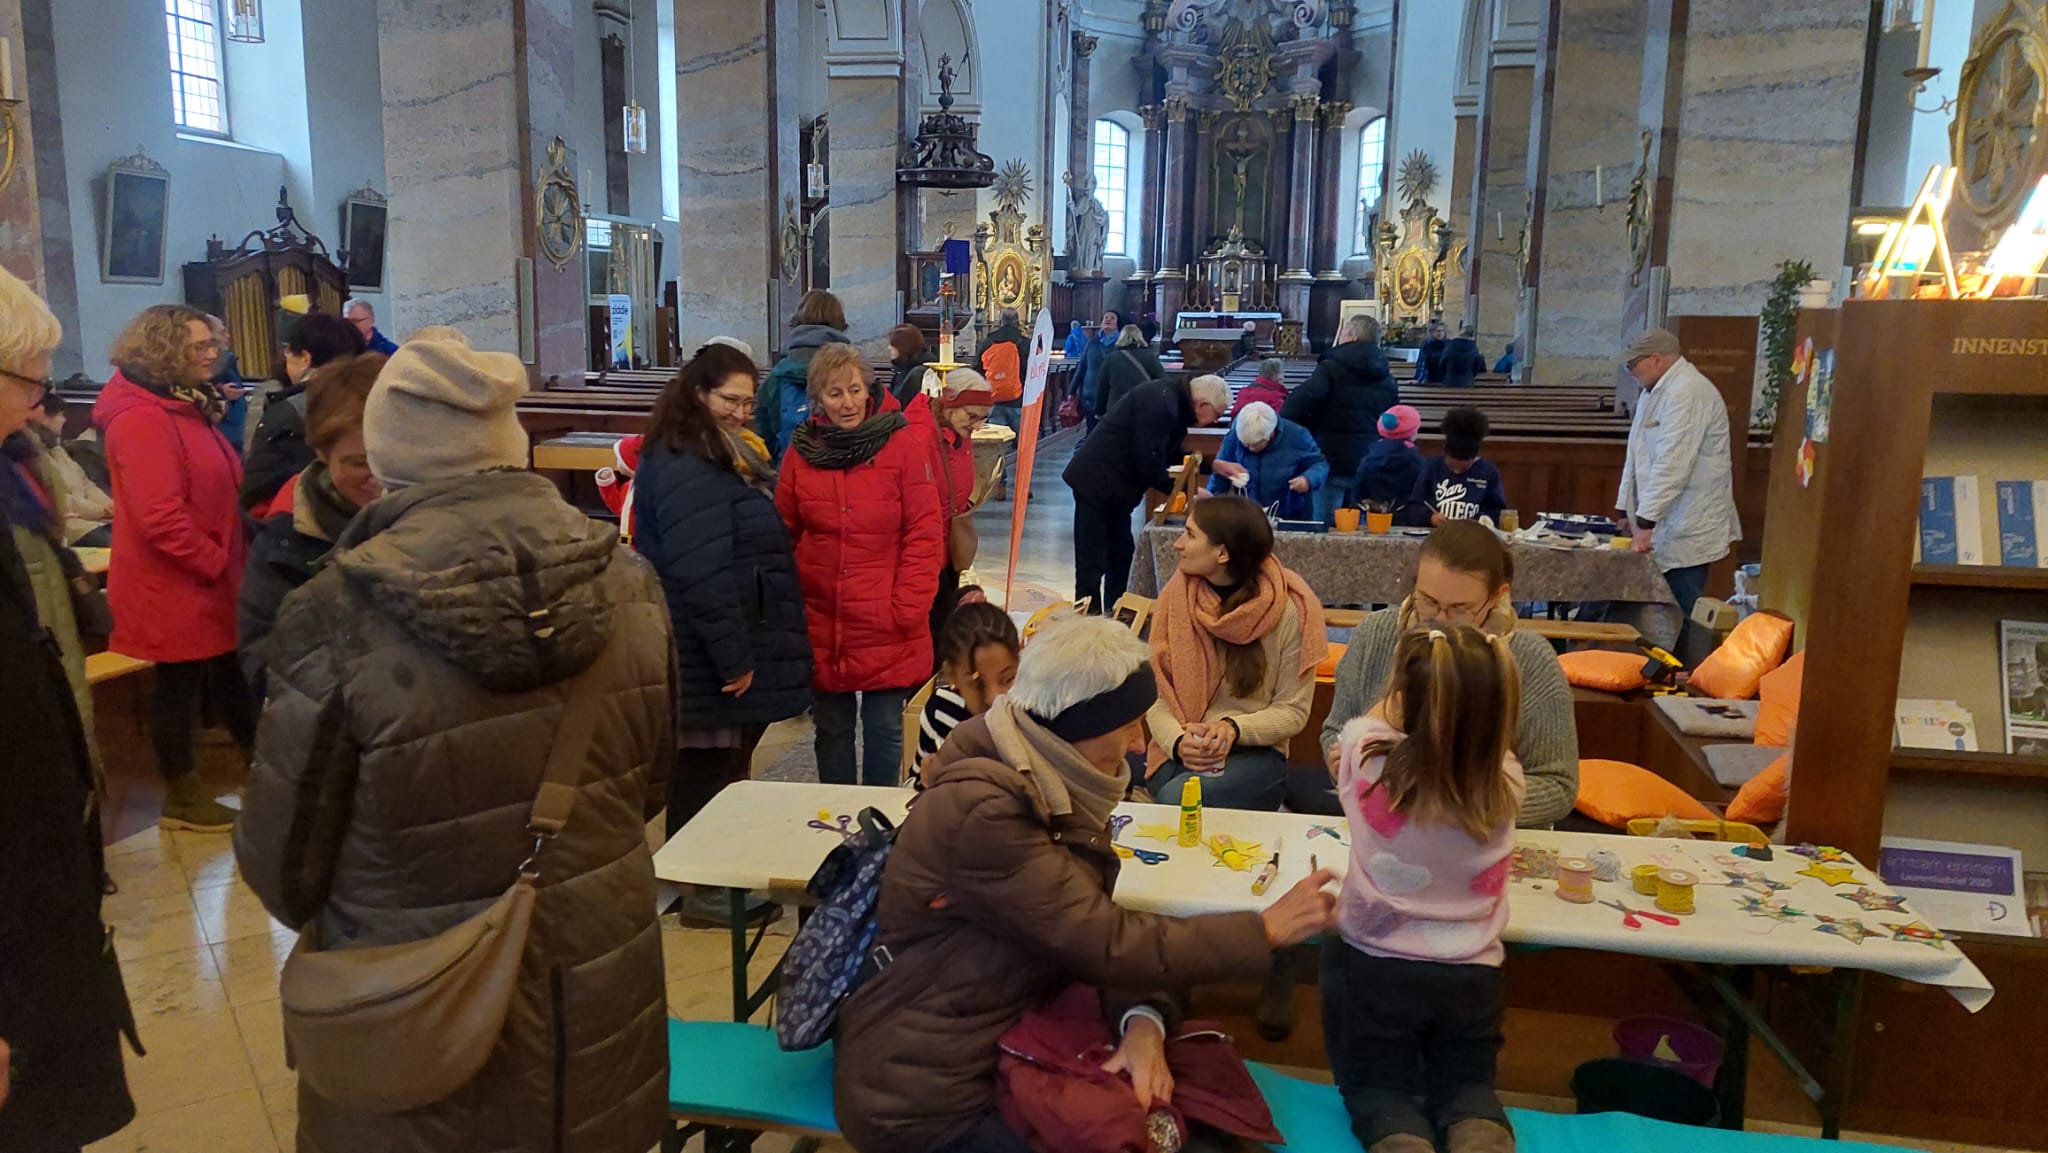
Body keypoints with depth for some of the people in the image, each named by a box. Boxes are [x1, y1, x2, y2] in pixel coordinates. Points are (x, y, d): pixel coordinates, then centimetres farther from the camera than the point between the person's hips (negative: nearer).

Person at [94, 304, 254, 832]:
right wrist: (218, 562, -19)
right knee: (180, 686, 5)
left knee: (229, 675, 17)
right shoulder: (142, 419, -21)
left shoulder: (186, 406, 12)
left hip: (207, 581, 9)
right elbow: (160, 519, -29)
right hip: (174, 586, -9)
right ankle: (182, 797, 20)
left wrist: (233, 556, 11)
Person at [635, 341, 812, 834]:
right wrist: (734, 658, -20)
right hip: (712, 669, -11)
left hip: (725, 663, 11)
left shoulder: (715, 458, 17)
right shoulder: (685, 469, -16)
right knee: (705, 786, -3)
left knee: (724, 782, 17)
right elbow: (703, 575, -23)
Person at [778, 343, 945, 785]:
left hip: (885, 627, -3)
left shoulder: (905, 444, -5)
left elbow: (925, 533, -7)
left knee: (884, 729, 7)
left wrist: (907, 608, -12)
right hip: (822, 622, 3)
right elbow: (784, 534, 9)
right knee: (832, 729, 14)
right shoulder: (802, 451, 4)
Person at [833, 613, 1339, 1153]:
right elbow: (1106, 944, -24)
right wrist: (1266, 929, -17)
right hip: (929, 1097, -8)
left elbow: (1095, 931, 0)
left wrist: (1143, 1022, -19)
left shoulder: (1055, 786, 3)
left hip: (1003, 1051, 8)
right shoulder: (983, 811, -26)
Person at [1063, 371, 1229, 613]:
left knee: (1121, 557, 17)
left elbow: (1173, 458, 17)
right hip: (1097, 482, -11)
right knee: (1092, 564, -5)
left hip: (1114, 486, 11)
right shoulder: (1160, 404, -23)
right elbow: (1148, 466, -24)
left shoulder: (1174, 402, 8)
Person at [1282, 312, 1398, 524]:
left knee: (1323, 524, -1)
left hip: (1333, 461, -6)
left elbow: (1299, 404, -20)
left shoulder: (1331, 369, -9)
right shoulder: (1387, 380, 11)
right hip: (1370, 466, 6)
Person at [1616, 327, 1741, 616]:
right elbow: (1638, 456, 20)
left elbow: (1672, 464, -23)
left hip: (1688, 534, -9)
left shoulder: (1687, 393, -16)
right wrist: (1627, 509, 18)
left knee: (1685, 616, -6)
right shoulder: (1655, 392, 16)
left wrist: (1645, 522, -24)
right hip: (1669, 529, 9)